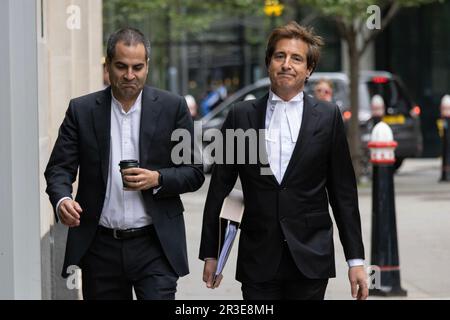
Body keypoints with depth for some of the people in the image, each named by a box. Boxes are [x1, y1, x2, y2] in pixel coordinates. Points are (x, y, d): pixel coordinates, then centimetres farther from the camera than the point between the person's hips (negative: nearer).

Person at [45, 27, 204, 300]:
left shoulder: (172, 108, 2)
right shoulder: (82, 111, 5)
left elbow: (194, 173, 3)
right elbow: (59, 168, 2)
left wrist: (157, 179, -16)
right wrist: (62, 200, -20)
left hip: (154, 246, -1)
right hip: (100, 247, 2)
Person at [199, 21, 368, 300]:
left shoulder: (328, 117, 4)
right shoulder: (241, 116, 5)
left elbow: (343, 193, 5)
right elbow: (219, 190, 8)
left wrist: (356, 259, 2)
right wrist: (210, 254, 7)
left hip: (311, 259, 0)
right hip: (258, 261, 1)